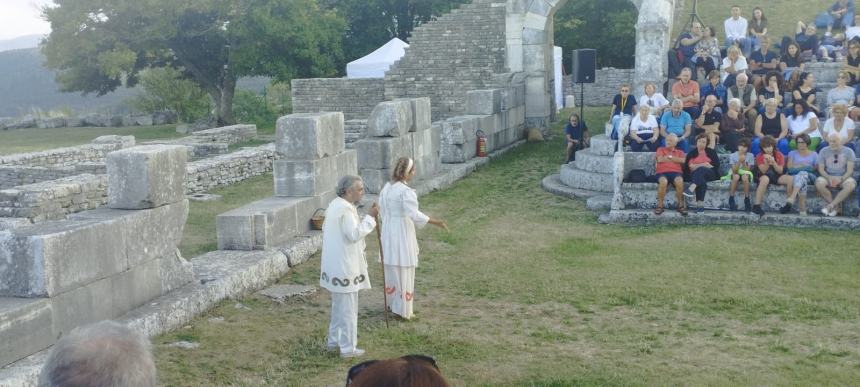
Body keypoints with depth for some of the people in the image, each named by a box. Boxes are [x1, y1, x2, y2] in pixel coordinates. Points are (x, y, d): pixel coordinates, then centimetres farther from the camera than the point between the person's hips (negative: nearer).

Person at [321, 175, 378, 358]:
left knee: (338, 305, 22)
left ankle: (333, 340, 32)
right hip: (344, 266, -10)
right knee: (348, 308, 0)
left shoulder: (334, 205, 9)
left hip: (335, 264, 10)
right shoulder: (345, 209, -21)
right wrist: (369, 217, -20)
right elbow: (354, 235, -26)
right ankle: (348, 348, 6)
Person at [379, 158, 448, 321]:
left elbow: (382, 210, 10)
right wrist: (436, 222, -23)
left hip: (388, 232, 8)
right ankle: (403, 310, 7)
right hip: (402, 232, -8)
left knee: (391, 268, 20)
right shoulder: (406, 191, -21)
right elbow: (415, 214, -27)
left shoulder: (387, 188, 4)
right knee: (404, 271, 1)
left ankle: (391, 303, 33)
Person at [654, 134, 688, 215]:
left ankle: (681, 205, -20)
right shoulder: (661, 149, 21)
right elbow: (660, 159, 1)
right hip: (662, 172, -1)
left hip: (676, 172, 1)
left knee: (679, 181, -36)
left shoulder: (680, 152, 23)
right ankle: (660, 205, -24)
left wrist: (669, 157, 2)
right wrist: (676, 159, 6)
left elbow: (683, 160, 1)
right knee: (663, 181, -38)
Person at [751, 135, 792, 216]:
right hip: (764, 176, -2)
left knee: (791, 179, -25)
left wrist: (773, 162, -23)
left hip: (777, 176, 3)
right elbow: (763, 171, -11)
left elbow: (780, 171, -6)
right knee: (765, 179, -39)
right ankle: (756, 206, -42)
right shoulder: (760, 156, -3)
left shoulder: (779, 155, 1)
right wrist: (766, 162, -28)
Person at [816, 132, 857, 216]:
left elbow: (850, 170, -4)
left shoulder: (848, 152, 3)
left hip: (844, 177, -1)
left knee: (851, 185, -35)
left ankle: (830, 206, -33)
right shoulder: (823, 151, 6)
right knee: (819, 183, -33)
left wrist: (841, 179, -22)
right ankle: (835, 207, -24)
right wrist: (829, 178, -18)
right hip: (828, 177, 1)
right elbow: (821, 169, 1)